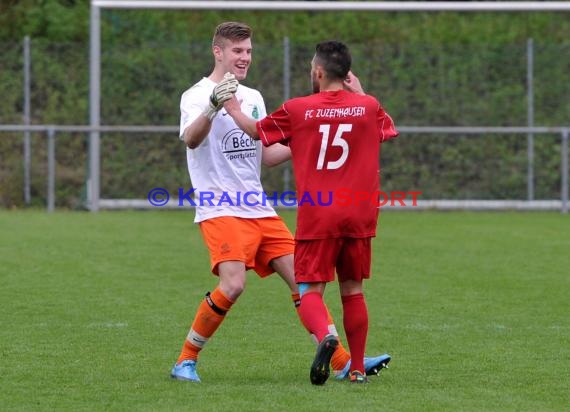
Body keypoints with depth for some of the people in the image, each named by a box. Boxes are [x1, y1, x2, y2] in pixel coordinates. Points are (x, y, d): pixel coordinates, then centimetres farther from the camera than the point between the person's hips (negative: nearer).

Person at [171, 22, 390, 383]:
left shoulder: (253, 97, 17)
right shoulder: (197, 95, -6)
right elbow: (191, 140, -27)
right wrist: (214, 106, -45)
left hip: (260, 211, 7)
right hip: (220, 211, -7)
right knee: (233, 285, -24)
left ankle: (343, 363, 6)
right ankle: (185, 361, -8)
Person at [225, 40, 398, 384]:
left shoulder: (297, 109, -2)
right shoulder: (368, 106, 2)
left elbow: (257, 131, 14)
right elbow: (389, 129, 25)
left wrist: (233, 109, 33)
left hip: (316, 217, -2)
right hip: (359, 217, 2)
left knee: (310, 291, -1)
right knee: (353, 291, 13)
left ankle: (324, 335, -32)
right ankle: (358, 368, 15)